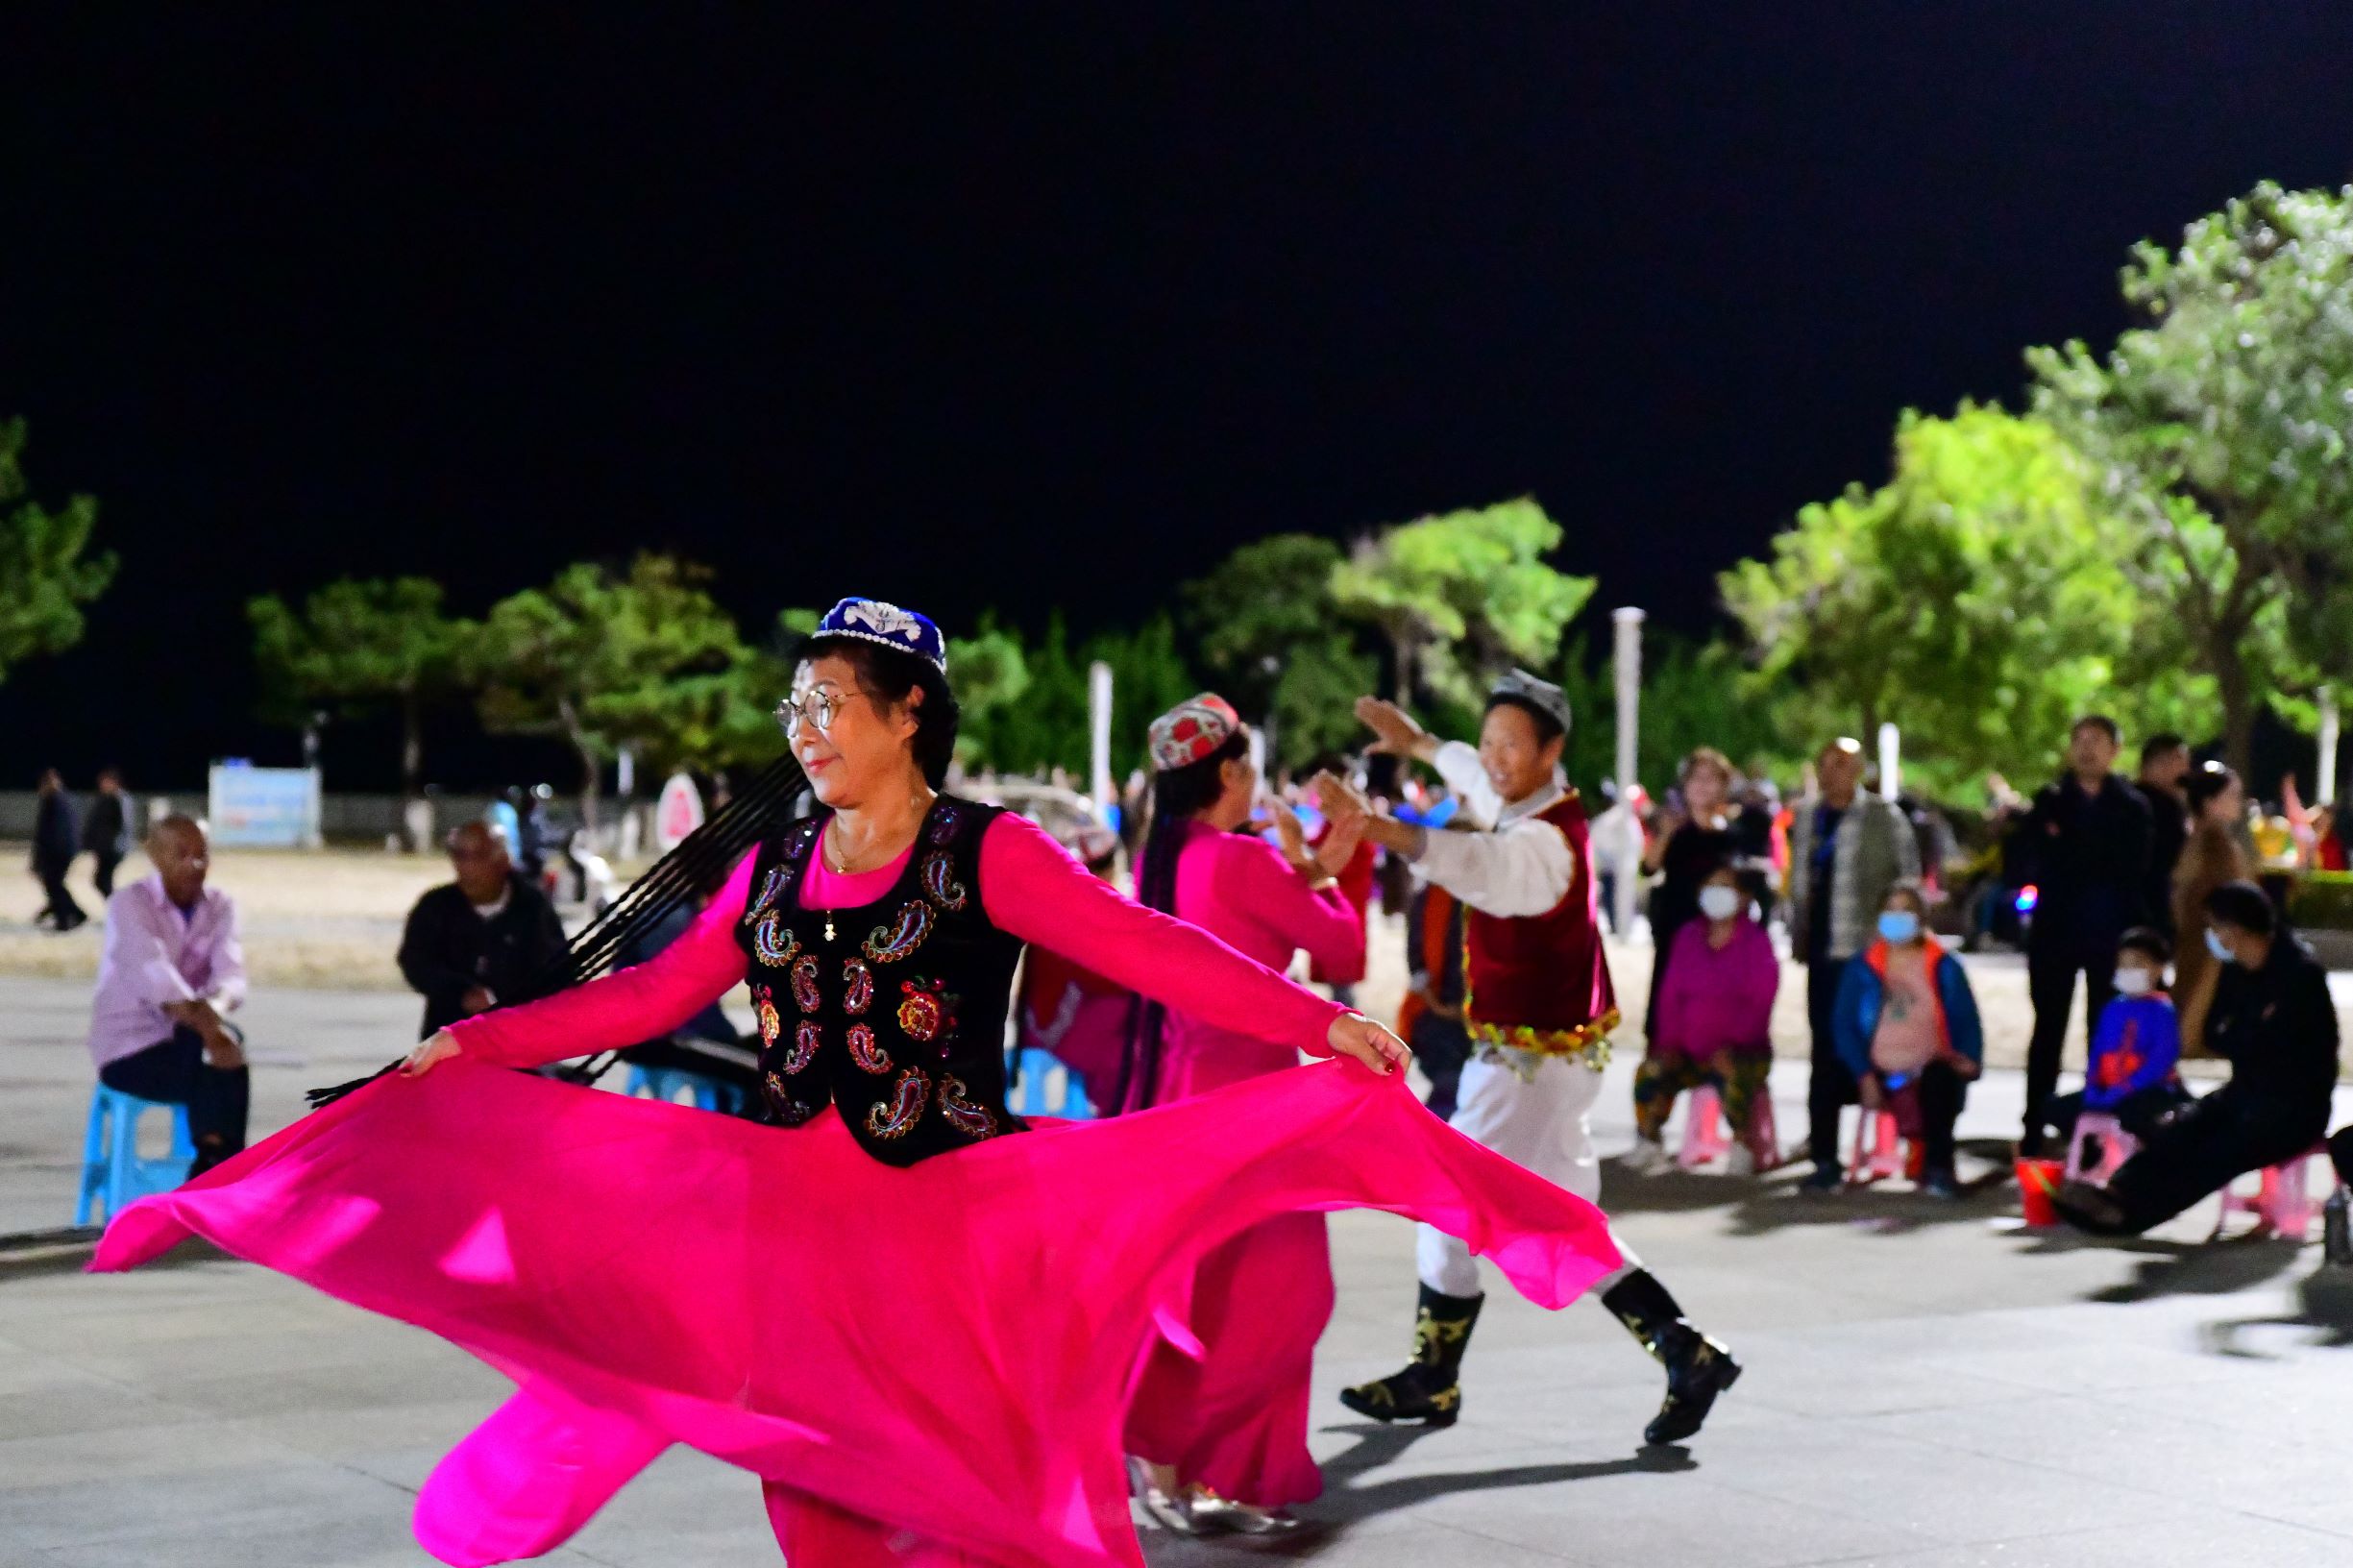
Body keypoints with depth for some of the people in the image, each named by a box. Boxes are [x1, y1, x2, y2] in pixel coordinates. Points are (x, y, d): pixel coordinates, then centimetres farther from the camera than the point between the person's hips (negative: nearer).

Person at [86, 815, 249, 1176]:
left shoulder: (220, 906, 3)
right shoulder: (129, 904, -12)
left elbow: (232, 975, -12)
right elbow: (156, 976, -28)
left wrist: (215, 1008, -38)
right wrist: (209, 1028, -44)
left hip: (187, 1038, 4)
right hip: (130, 1047, -4)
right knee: (225, 1071, -29)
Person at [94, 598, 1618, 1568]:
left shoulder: (988, 852, -7)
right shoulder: (771, 869, 7)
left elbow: (1147, 949, -16)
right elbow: (649, 995, 12)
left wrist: (1317, 1020, -27)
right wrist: (475, 1045, 10)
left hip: (958, 1217, -5)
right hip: (803, 1216, 5)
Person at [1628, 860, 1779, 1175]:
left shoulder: (1756, 942, 2)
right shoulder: (1688, 936, 15)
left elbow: (1762, 1001, -7)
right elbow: (1671, 993, 11)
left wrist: (1731, 1045, -18)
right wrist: (1669, 1042, -3)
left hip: (1744, 1049, -4)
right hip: (1689, 1050, 4)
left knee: (1734, 1075, -37)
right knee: (1650, 1071, -24)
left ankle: (1744, 1146, -20)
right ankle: (1649, 1144, -13)